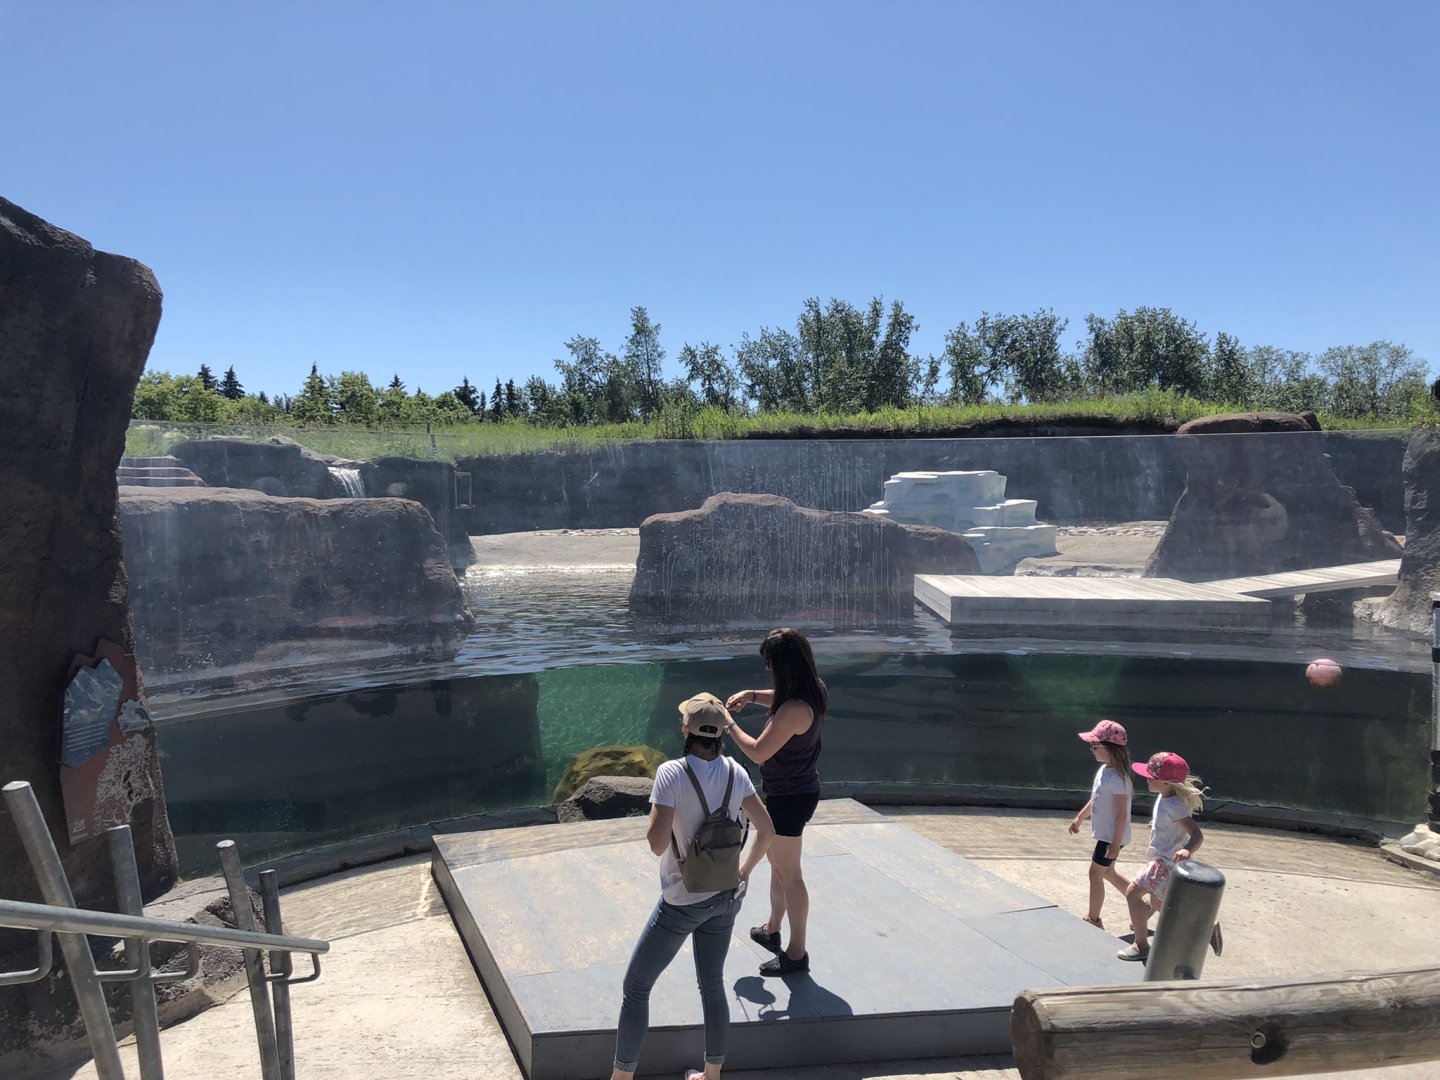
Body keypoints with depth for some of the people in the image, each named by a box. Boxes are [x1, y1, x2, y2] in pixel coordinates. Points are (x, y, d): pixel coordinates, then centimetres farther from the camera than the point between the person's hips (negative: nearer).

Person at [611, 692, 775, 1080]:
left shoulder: (672, 773, -22)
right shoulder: (734, 772, -5)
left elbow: (657, 843, -24)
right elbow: (767, 830, 3)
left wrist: (656, 817, -5)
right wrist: (744, 873, 14)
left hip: (682, 902, -5)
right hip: (726, 897, 6)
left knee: (636, 987, 11)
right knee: (712, 985, 22)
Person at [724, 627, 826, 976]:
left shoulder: (794, 710, -32)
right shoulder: (814, 690, -3)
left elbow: (758, 752, -25)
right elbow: (783, 699, 19)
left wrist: (729, 725, -11)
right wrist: (752, 696, 4)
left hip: (788, 799, -10)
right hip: (800, 789, 10)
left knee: (789, 875, 5)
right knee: (779, 864, 26)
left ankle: (796, 953, 20)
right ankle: (772, 930, 45)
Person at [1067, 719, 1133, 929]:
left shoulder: (1117, 778, -26)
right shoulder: (1104, 770, 3)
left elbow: (1122, 814, -25)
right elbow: (1096, 799, 17)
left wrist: (1116, 844, -23)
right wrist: (1079, 818, 25)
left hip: (1111, 836, -10)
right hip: (1105, 833, 10)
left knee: (1095, 872, 1)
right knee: (1107, 872, 20)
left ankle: (1093, 919, 14)